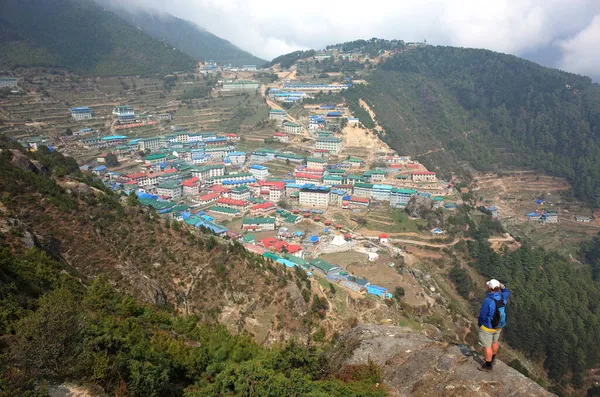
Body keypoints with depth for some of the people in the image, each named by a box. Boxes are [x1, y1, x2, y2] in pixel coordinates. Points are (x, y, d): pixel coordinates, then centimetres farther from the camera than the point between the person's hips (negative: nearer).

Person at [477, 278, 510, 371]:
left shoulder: (488, 301, -35)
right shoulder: (502, 297, -15)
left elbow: (482, 315, -23)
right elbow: (507, 293, 12)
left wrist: (479, 323, -3)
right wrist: (502, 286, -7)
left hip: (488, 327, -7)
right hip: (498, 325, 7)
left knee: (487, 346, 13)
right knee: (494, 342, 28)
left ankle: (488, 365, 29)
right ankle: (492, 358, 50)